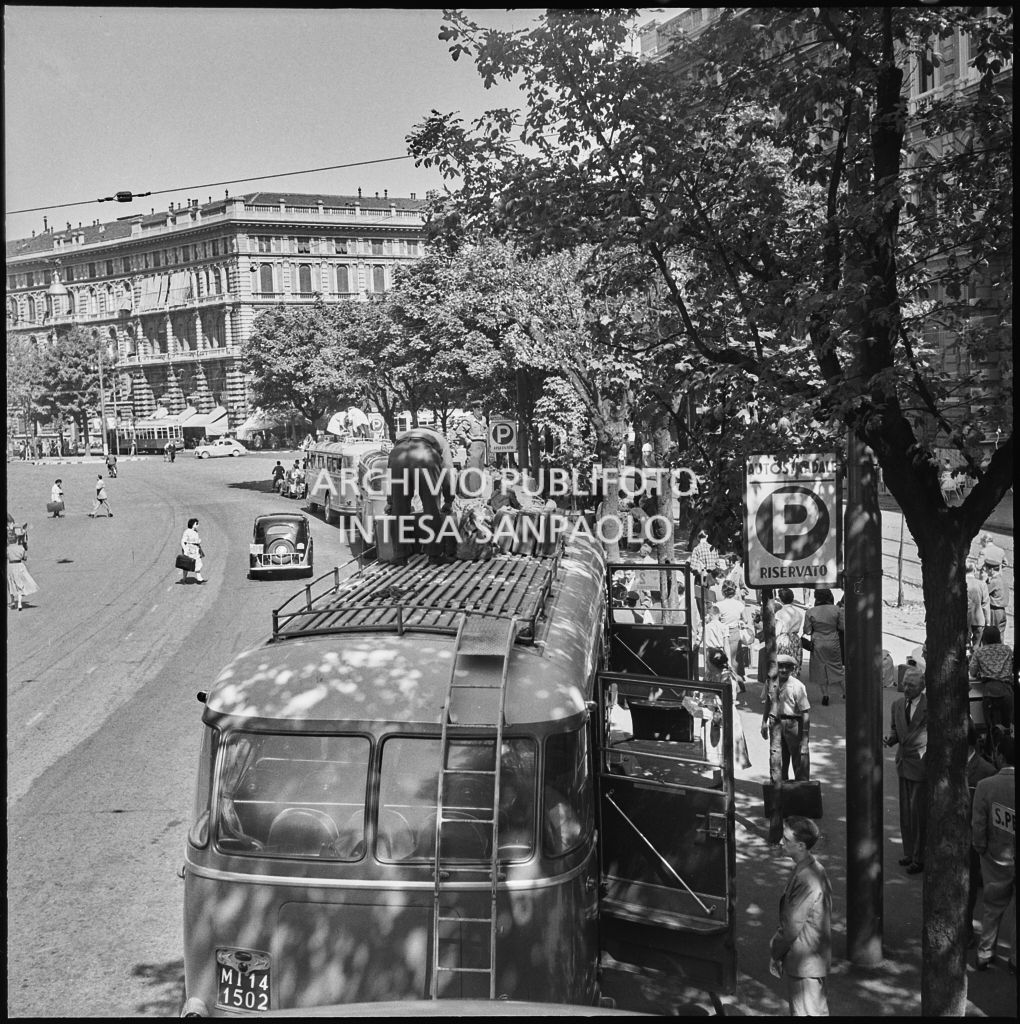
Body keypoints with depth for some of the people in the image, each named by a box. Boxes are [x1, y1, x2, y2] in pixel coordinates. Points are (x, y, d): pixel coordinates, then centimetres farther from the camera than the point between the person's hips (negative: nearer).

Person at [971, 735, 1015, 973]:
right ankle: (1015, 960, 29)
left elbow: (978, 829, -14)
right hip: (1016, 860, -1)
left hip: (996, 859, 1)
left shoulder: (985, 786, -19)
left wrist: (981, 849, 5)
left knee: (992, 908, 22)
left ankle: (984, 954, 31)